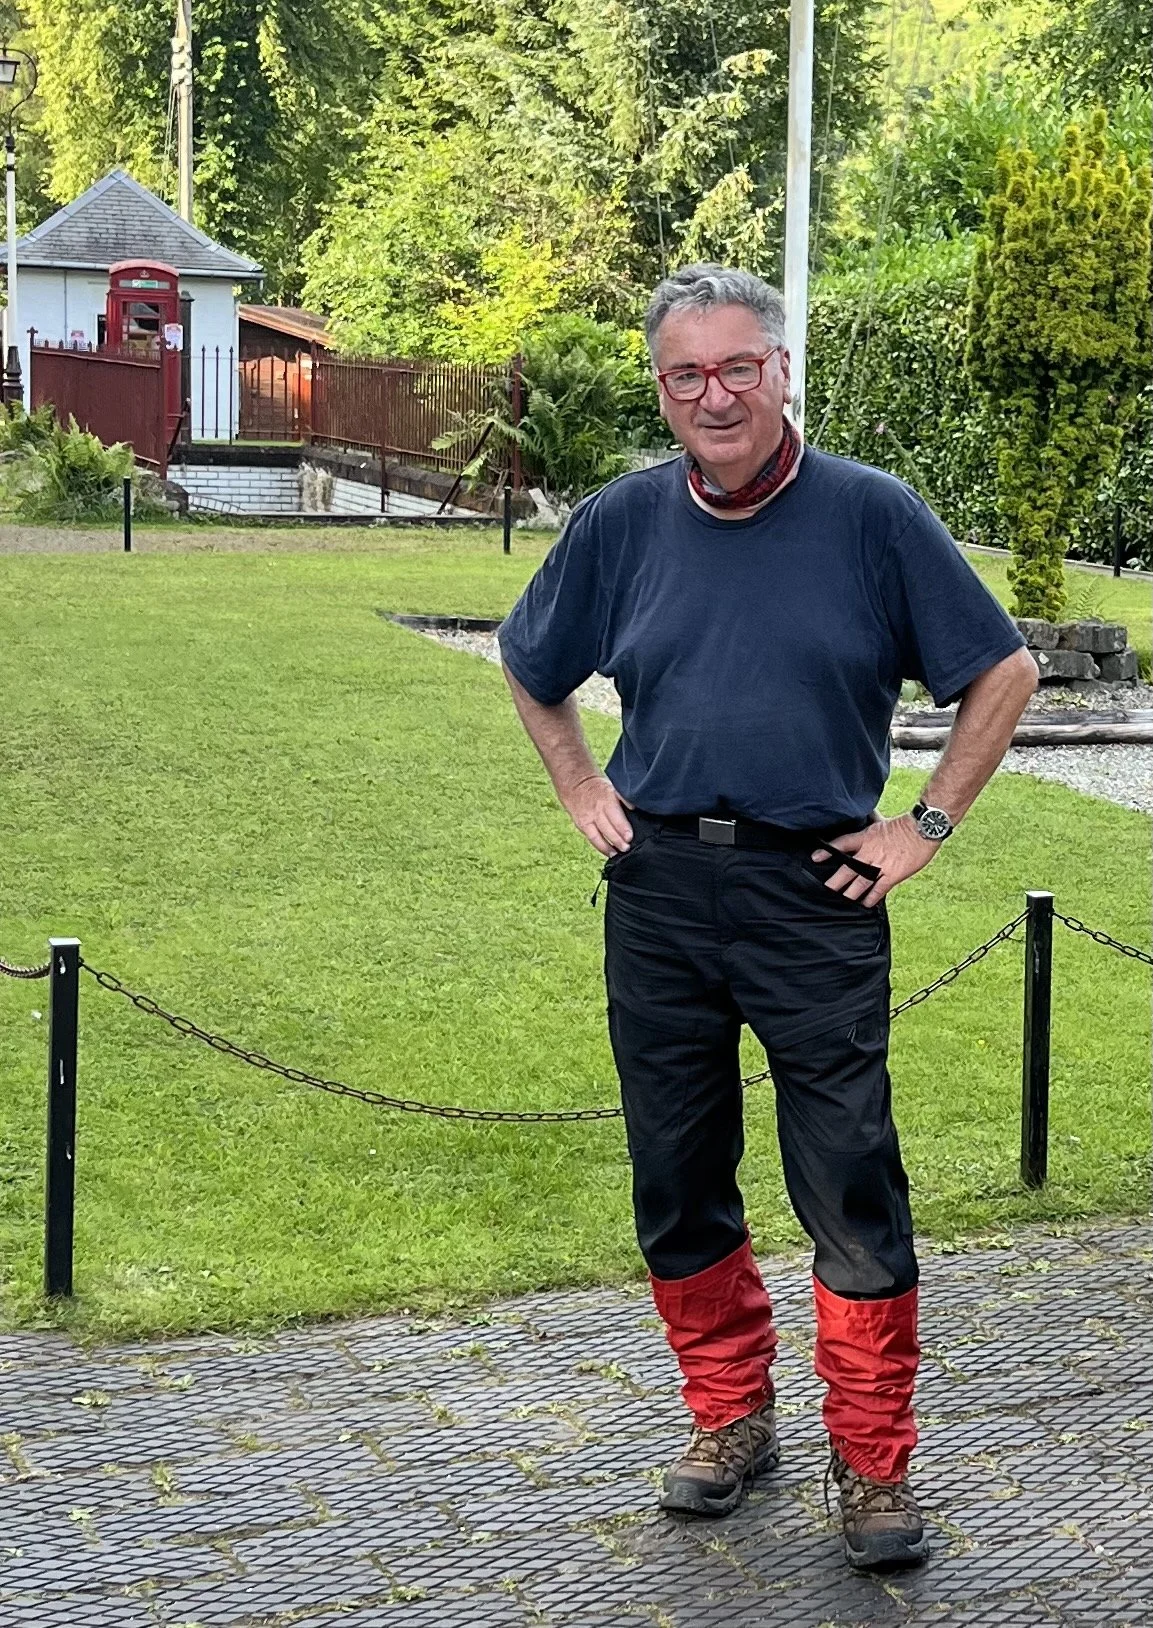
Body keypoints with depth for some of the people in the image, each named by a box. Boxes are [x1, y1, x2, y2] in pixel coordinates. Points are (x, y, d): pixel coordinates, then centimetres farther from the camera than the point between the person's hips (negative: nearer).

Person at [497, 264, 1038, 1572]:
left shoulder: (871, 516, -3)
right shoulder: (623, 524, 5)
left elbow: (1004, 674, 3)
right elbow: (530, 666, 23)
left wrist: (925, 827, -1)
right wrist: (579, 790, 12)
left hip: (815, 894, -3)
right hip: (659, 891, 3)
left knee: (852, 1192, -3)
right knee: (677, 1182, 10)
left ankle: (874, 1465, 9)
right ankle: (730, 1419, 27)